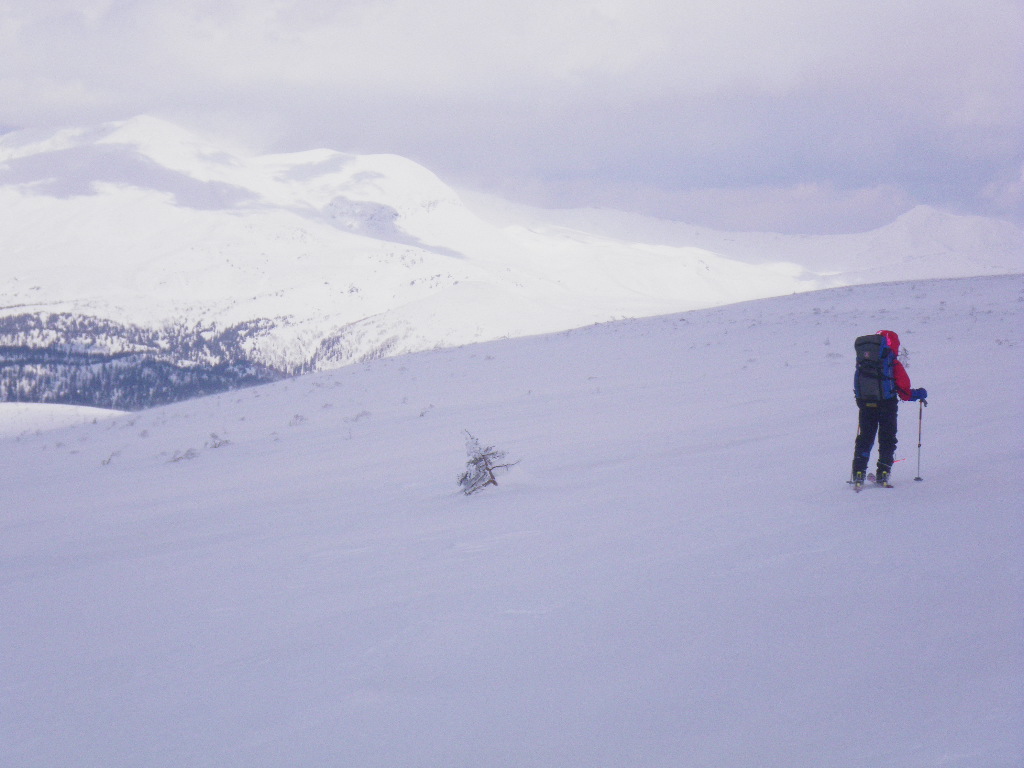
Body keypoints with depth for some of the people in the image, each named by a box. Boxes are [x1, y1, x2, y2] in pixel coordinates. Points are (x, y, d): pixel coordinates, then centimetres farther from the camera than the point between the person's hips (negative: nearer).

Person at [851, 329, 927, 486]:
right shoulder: (894, 365, -5)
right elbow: (904, 393, -3)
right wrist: (919, 394, 14)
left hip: (865, 404, 3)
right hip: (887, 403, -3)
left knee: (865, 438, 12)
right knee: (887, 439, 10)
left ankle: (859, 472, 0)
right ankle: (883, 472, 1)